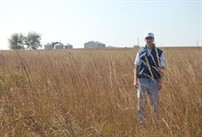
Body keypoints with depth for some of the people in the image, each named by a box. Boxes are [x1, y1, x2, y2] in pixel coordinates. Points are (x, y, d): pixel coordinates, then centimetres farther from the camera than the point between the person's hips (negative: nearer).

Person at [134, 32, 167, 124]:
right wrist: (135, 80, -3)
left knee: (154, 103, 1)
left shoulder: (159, 53, 3)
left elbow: (162, 69, 2)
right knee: (141, 103, 4)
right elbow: (136, 67, 7)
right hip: (142, 80, 2)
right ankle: (141, 122, 14)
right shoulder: (140, 52, 8)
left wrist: (160, 82, -7)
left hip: (154, 81, -1)